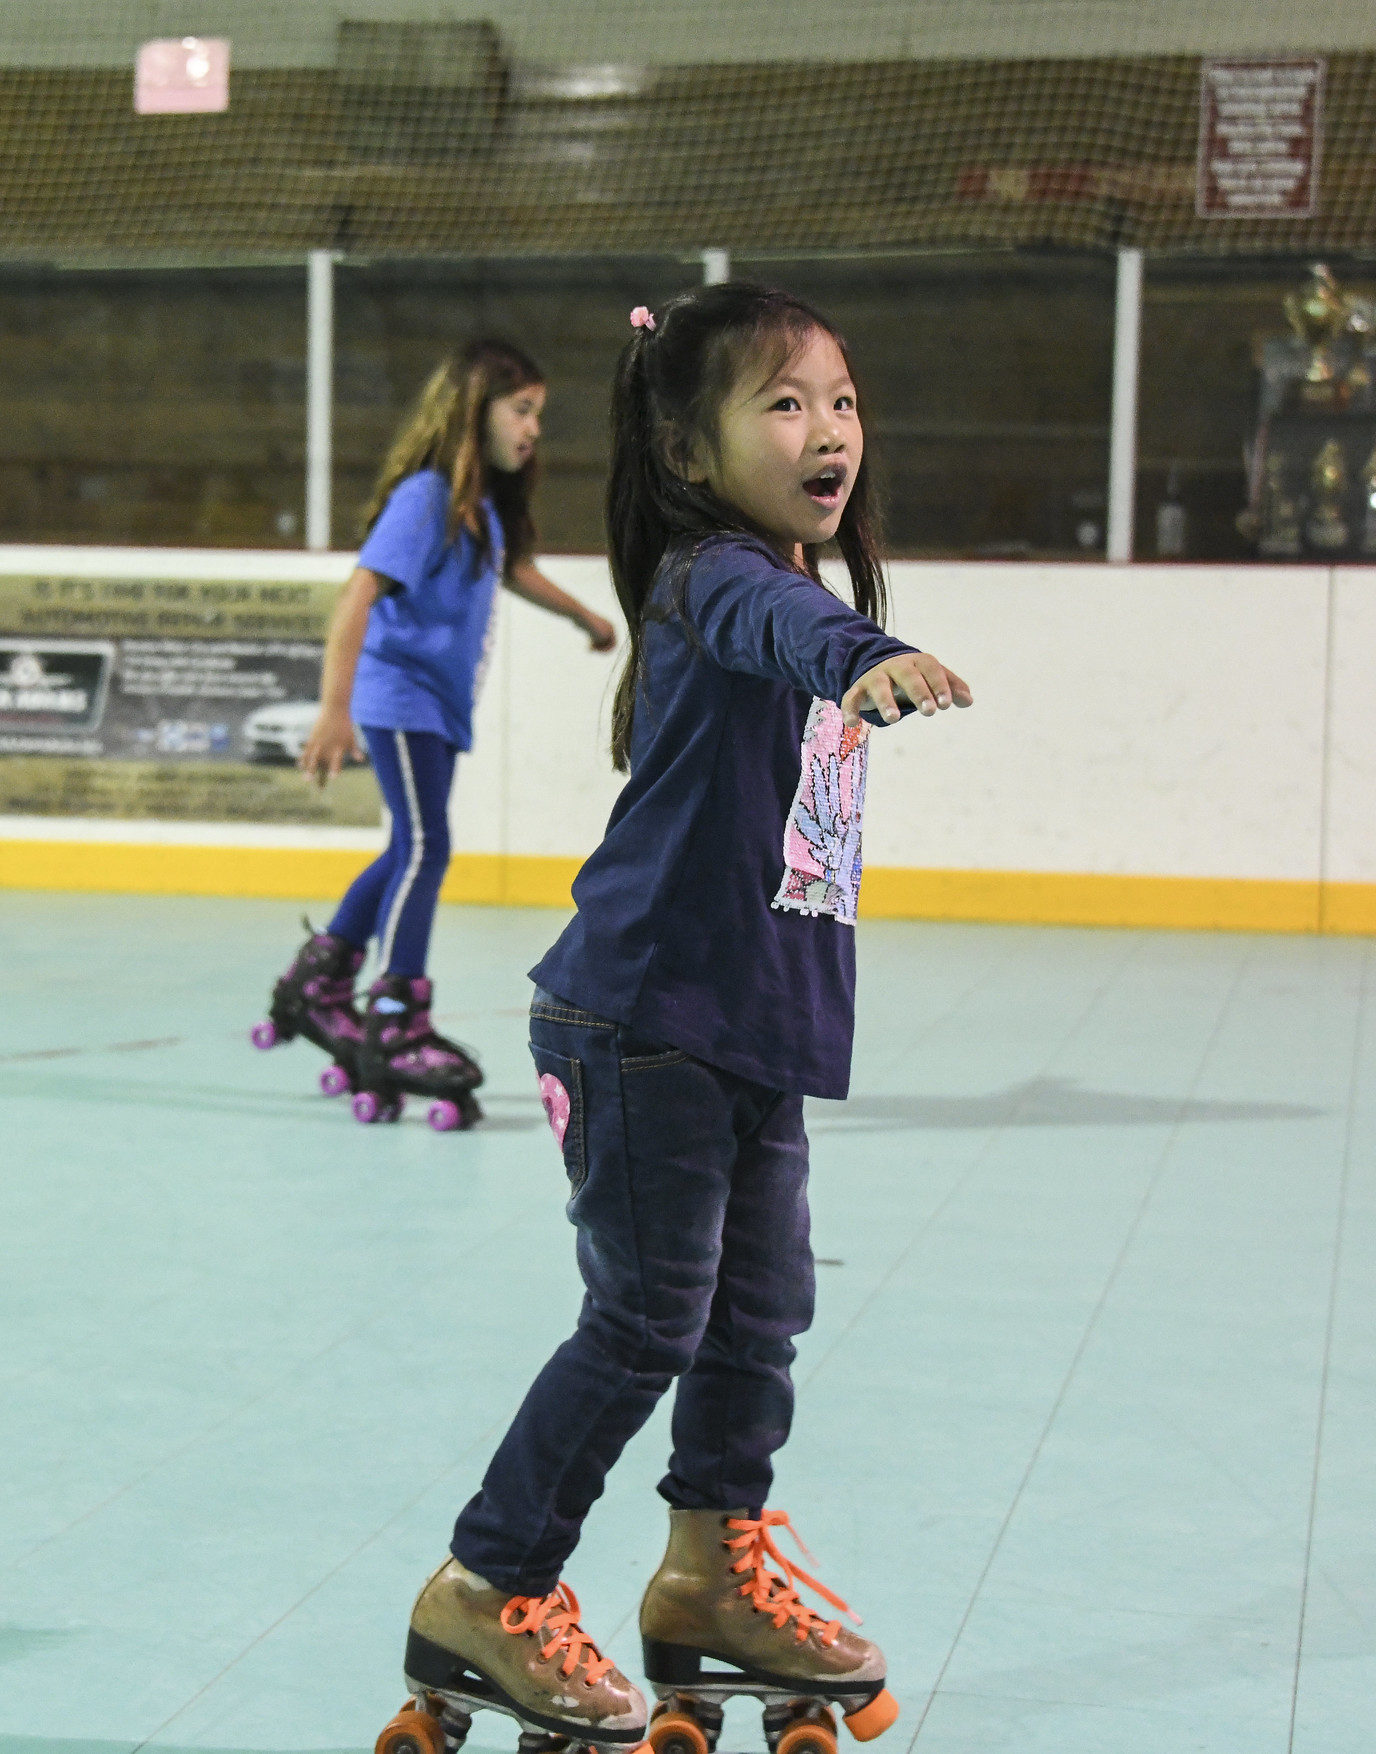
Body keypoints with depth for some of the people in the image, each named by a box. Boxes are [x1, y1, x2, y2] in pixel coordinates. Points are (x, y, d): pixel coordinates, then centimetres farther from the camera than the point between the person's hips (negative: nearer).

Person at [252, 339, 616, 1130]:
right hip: (400, 694, -9)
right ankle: (396, 1028, -14)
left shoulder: (485, 507, 9)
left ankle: (317, 986, 30)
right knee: (423, 850, -14)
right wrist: (336, 707, -34)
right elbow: (358, 597, -25)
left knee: (413, 851, 17)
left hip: (440, 705, 9)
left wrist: (584, 616, 49)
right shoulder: (426, 496, -18)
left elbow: (513, 569, 32)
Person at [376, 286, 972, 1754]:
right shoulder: (713, 576, -16)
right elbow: (779, 625, -40)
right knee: (648, 1319, -3)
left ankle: (716, 1573, 31)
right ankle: (483, 1594, 11)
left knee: (760, 1308, 14)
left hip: (757, 1029, 9)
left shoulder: (788, 578, 13)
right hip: (643, 1022, -9)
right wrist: (865, 660, -61)